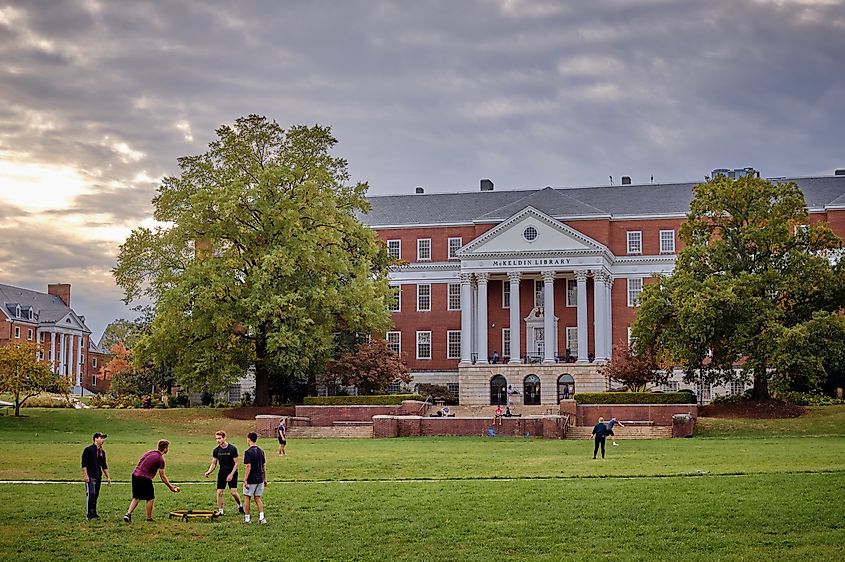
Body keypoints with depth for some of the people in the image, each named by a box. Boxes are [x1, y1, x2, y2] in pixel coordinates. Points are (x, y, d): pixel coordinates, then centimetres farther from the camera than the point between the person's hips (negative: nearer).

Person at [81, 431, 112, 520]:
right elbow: (84, 464, -9)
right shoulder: (88, 449, -6)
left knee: (96, 495, 8)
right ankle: (90, 515, -10)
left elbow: (104, 466, 21)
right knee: (91, 494, -11)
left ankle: (94, 513, 14)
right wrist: (85, 475, -16)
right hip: (90, 477, -7)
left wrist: (108, 477, 17)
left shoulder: (102, 451, 15)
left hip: (98, 476, 7)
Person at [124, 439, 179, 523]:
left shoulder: (150, 452, 13)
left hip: (135, 474, 7)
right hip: (144, 478, -7)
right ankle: (149, 518, 13)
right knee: (150, 498, 8)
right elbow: (162, 476, -7)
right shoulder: (160, 459, -10)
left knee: (136, 498, 16)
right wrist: (170, 486, 2)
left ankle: (128, 514, 4)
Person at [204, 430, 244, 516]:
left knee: (233, 492, -9)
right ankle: (220, 511, 10)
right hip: (222, 473, 4)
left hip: (232, 473, -4)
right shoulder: (216, 450, 1)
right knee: (219, 492, -2)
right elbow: (213, 464, 7)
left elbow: (236, 463, -8)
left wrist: (231, 474, -17)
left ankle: (240, 506, 17)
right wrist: (209, 472, -12)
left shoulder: (232, 449, -11)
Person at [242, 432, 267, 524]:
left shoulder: (248, 452, -15)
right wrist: (265, 478, 17)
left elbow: (248, 467, -19)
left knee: (247, 498, 8)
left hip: (251, 480, -6)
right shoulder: (260, 451, 7)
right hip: (260, 479, 6)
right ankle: (261, 517, 0)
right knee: (258, 498, 11)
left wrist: (245, 480, -16)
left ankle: (247, 518, 12)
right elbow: (264, 465, 11)